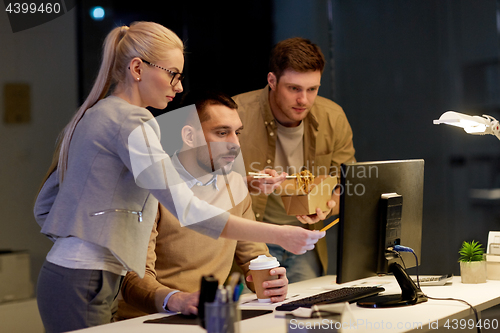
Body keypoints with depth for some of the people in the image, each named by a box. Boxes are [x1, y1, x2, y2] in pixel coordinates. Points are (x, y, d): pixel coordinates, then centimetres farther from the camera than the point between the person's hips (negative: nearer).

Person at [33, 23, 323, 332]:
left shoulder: (91, 116, 16)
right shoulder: (131, 123, -14)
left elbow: (44, 205, 20)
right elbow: (188, 210, -24)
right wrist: (279, 235, -23)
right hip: (84, 284, -10)